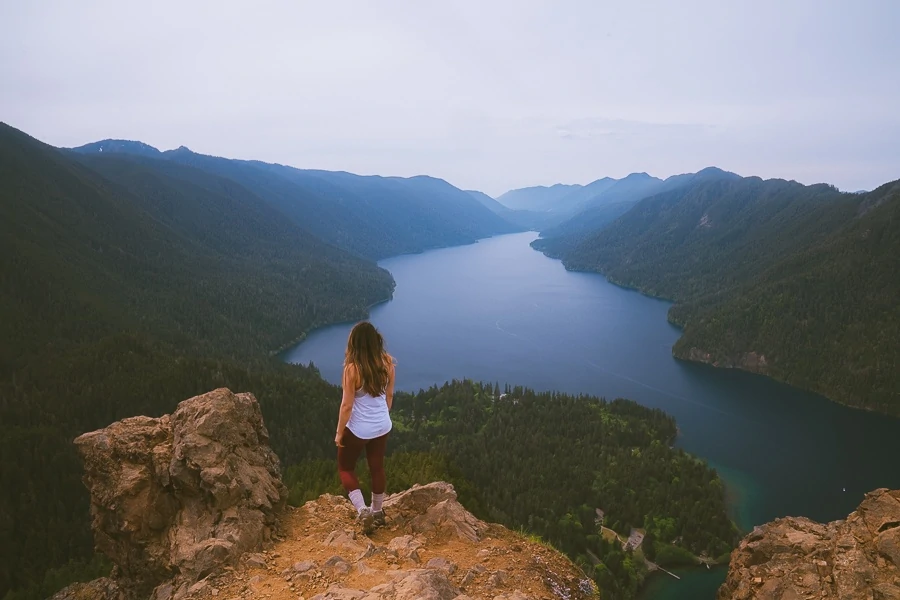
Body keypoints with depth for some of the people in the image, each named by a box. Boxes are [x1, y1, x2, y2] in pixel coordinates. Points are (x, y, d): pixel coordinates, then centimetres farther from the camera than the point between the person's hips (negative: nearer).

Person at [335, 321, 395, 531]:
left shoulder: (353, 368, -25)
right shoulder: (387, 362, -9)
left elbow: (347, 405, -18)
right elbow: (389, 395, 4)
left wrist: (339, 432, -5)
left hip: (358, 429, -5)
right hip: (382, 426, 5)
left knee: (345, 468, 18)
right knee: (377, 467, 22)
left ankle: (363, 511, 6)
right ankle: (377, 511, 38)